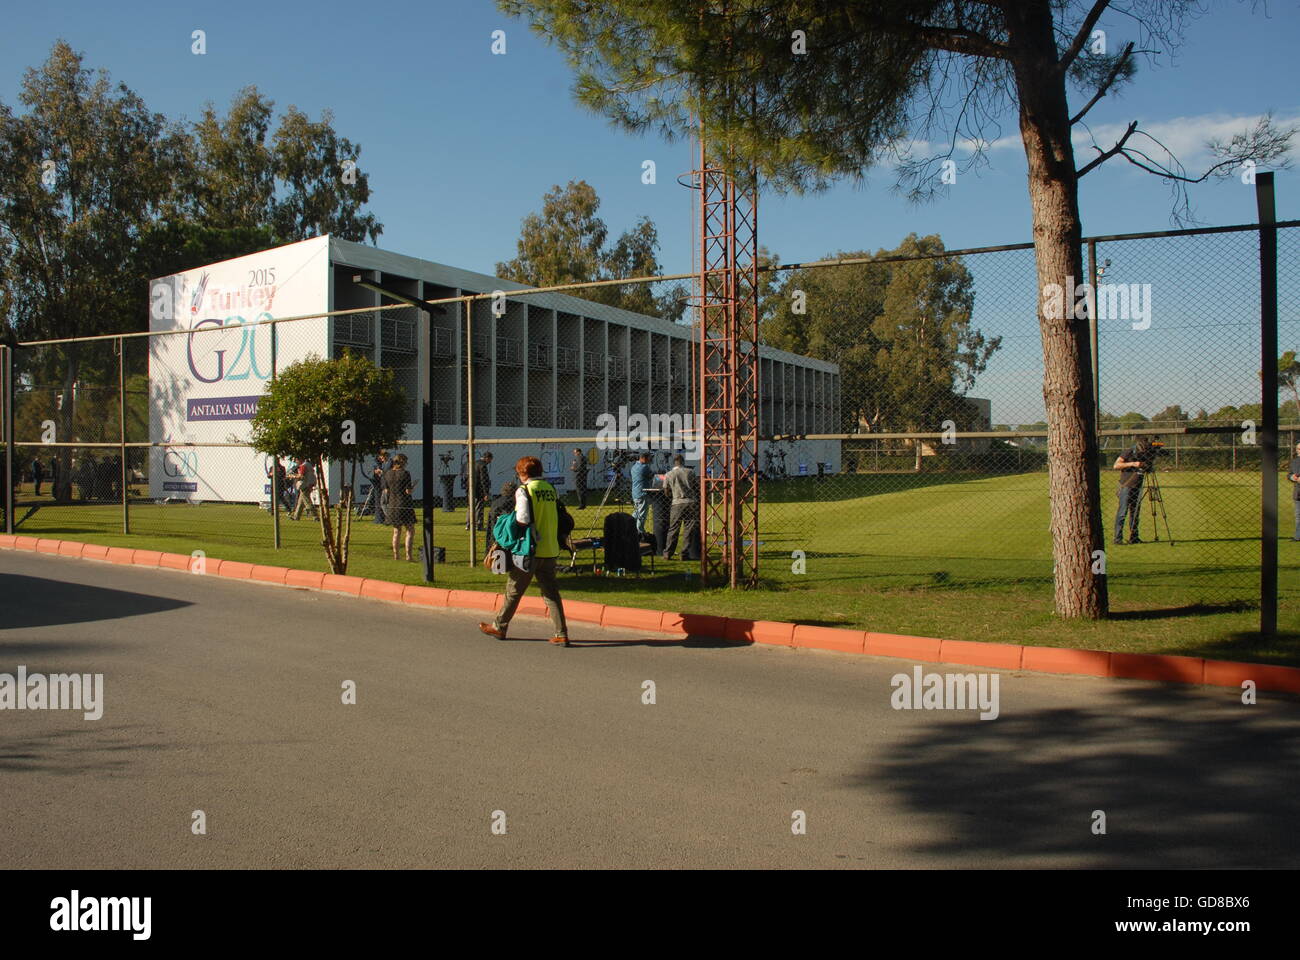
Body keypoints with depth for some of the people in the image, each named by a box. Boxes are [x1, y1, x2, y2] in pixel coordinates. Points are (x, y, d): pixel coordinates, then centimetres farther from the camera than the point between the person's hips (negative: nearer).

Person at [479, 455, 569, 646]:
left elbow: (523, 520, -19)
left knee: (514, 590, 10)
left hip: (530, 550, -5)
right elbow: (559, 519, 12)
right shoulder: (550, 489, 9)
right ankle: (560, 634, 2)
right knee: (551, 592, 7)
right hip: (550, 549, 5)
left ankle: (499, 627, 24)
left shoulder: (524, 490, -10)